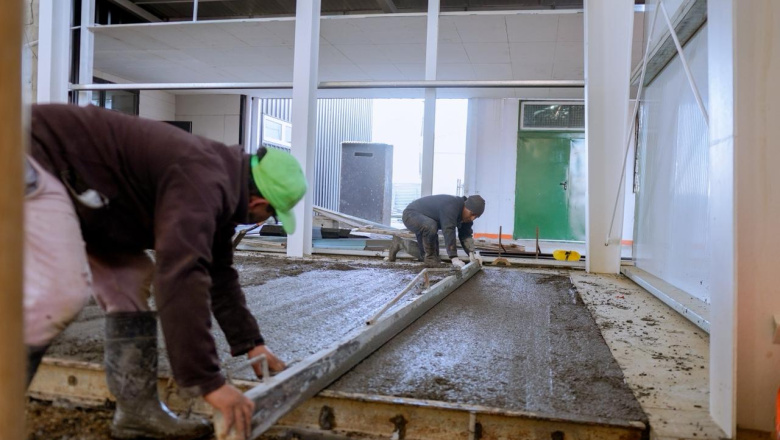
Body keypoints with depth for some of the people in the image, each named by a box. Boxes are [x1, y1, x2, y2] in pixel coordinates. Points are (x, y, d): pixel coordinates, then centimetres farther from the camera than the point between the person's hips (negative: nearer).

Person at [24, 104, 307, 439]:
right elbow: (181, 275, -37)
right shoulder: (204, 182, -26)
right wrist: (207, 381, -33)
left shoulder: (217, 183, 6)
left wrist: (251, 343, 14)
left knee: (131, 278, 5)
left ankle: (138, 411, 9)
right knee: (62, 291, -23)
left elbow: (218, 273, 14)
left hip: (69, 181, 10)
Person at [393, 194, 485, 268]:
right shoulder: (451, 206, -36)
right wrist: (454, 258, -45)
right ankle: (430, 258, -18)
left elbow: (466, 235, -5)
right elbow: (448, 231, -43)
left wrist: (472, 254, -20)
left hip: (424, 224, 10)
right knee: (430, 226, -40)